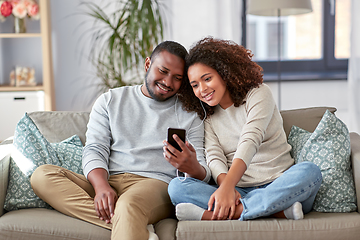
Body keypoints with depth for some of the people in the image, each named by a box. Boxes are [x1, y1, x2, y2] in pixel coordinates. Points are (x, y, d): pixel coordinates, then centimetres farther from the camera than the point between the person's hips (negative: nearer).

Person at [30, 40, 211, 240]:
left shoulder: (190, 114, 14)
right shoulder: (110, 101, 18)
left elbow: (203, 174, 7)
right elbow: (94, 150, 6)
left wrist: (193, 168, -21)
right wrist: (101, 186, -17)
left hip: (155, 184, -4)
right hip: (108, 181, 5)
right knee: (43, 175, -23)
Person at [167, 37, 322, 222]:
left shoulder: (258, 93, 1)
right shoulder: (207, 116, 15)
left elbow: (250, 140, -16)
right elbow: (214, 157, -1)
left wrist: (227, 186, -31)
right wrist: (225, 186, -25)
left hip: (278, 187, -2)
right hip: (238, 192, 2)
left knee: (309, 171, -34)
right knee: (176, 186, -22)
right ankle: (276, 210, -35)